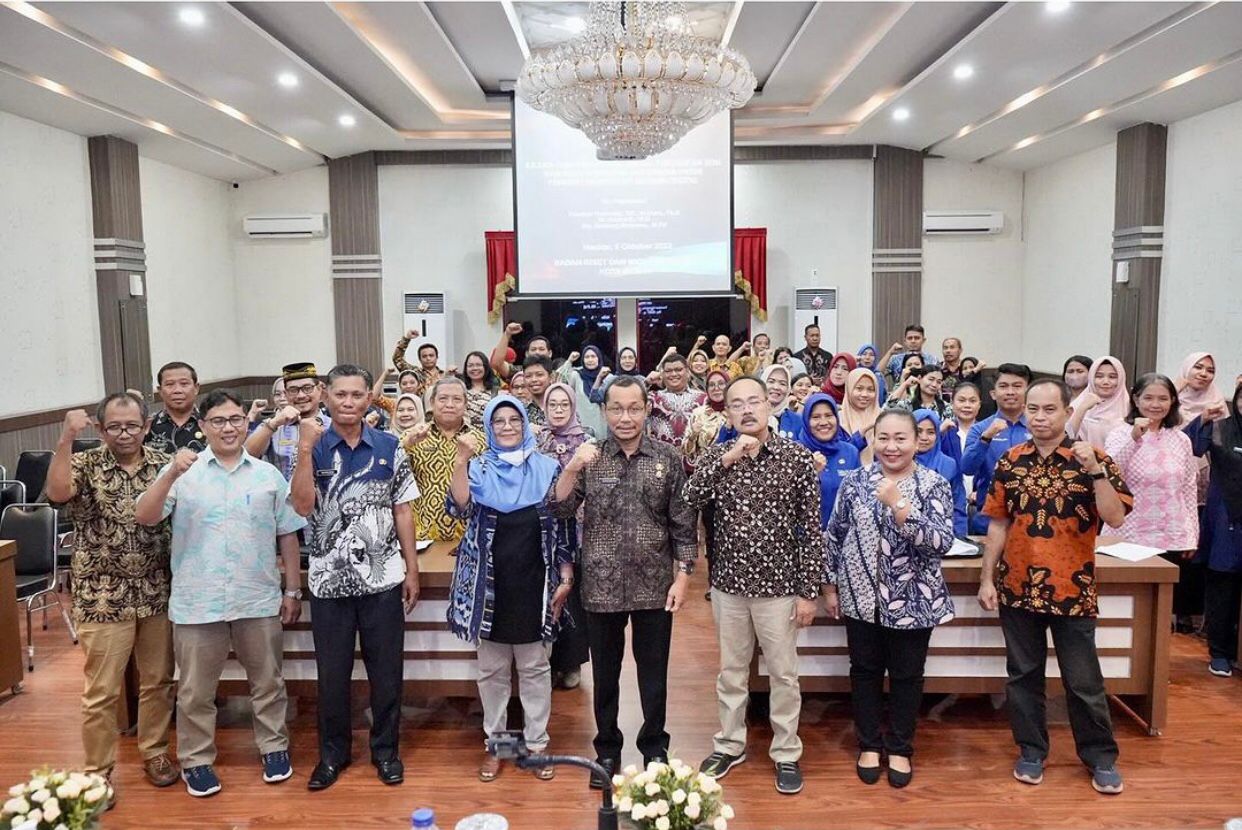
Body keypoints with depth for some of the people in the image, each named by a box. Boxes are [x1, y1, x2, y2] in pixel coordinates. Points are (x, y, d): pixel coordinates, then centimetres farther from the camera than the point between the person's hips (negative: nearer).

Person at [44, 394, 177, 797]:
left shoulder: (164, 463, 2)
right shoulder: (86, 465, -5)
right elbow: (57, 493, -26)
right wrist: (66, 438, -31)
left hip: (157, 593, 3)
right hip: (103, 596, -2)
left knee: (158, 681, 13)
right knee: (102, 691, 6)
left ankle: (154, 753, 31)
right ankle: (98, 773, 22)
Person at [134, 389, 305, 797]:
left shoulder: (268, 474, 3)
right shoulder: (183, 472, -1)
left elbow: (288, 535, 7)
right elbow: (144, 518, -10)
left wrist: (293, 590, 5)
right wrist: (170, 475, -24)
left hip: (259, 601, 1)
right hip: (197, 603, -1)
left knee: (267, 682, 14)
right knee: (195, 690, 12)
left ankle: (274, 747, 32)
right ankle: (196, 760, 29)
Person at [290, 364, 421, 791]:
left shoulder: (390, 448, 0)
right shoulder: (313, 449, -2)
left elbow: (403, 511, 3)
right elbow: (302, 506, -15)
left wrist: (412, 569, 1)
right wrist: (306, 448, -20)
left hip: (382, 578, 0)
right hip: (328, 579, 0)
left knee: (386, 669, 10)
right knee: (332, 672, 12)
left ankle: (386, 749, 27)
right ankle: (332, 752, 30)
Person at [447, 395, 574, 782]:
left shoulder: (547, 468, 1)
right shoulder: (478, 468, 2)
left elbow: (562, 527, 3)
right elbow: (460, 507, -16)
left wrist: (566, 577, -1)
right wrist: (461, 460, -25)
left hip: (534, 584, 0)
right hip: (490, 584, 1)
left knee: (535, 668, 9)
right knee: (492, 670, 11)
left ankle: (537, 743, 22)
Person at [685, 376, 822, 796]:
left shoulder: (798, 457, -8)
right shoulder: (716, 455, 0)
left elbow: (811, 530, -6)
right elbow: (687, 501, -16)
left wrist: (809, 591, -7)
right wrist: (727, 459, -23)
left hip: (778, 584, -2)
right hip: (728, 583, 2)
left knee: (783, 674, 11)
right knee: (730, 671, 17)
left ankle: (786, 754, 29)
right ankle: (730, 745, 35)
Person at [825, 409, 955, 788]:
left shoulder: (934, 484, -7)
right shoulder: (855, 481, -1)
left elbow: (942, 542, -18)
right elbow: (834, 536, 5)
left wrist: (898, 506, -27)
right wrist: (829, 586, 5)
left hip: (913, 601, -1)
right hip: (862, 597, 2)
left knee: (906, 675, 12)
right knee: (865, 671, 13)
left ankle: (900, 749, 31)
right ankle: (869, 745, 31)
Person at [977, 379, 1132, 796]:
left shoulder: (1092, 458, -5)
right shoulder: (1010, 460, 2)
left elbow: (1115, 518, -14)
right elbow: (998, 524, 5)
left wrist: (1095, 470, -24)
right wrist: (987, 579, 3)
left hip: (1072, 589, -2)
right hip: (1018, 587, 2)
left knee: (1083, 680, 8)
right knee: (1024, 675, 13)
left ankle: (1101, 757, 28)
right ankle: (1031, 751, 28)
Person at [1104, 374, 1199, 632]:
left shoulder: (1181, 439, 8)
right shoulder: (1121, 434, -3)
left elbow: (1189, 490, 11)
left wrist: (1192, 536, 8)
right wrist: (1134, 438, -26)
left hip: (1173, 539, 3)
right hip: (1131, 537, -3)